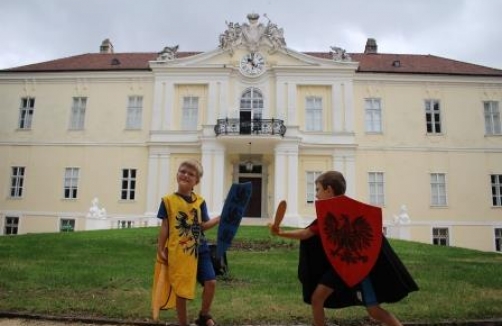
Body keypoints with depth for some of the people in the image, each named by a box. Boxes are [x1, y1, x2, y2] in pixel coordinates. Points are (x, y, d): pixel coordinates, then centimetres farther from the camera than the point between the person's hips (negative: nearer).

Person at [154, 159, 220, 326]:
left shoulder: (200, 201, 6)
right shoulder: (168, 200, -1)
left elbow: (204, 225, 5)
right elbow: (165, 227, 1)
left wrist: (221, 218, -7)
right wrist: (161, 250, 1)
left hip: (199, 249, 3)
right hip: (178, 252, -3)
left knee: (211, 282, -2)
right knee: (181, 289, 5)